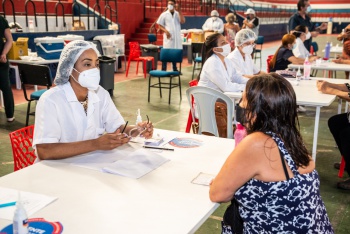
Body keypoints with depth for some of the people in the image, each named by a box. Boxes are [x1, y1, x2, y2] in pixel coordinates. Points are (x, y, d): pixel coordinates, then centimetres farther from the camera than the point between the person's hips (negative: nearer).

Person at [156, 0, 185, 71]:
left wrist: (179, 11, -13)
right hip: (168, 37, -3)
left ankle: (175, 69, 20)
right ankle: (163, 70, -1)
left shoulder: (178, 14, 8)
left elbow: (183, 21, -8)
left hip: (177, 37, 3)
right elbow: (160, 25, 2)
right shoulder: (164, 14, 2)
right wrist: (166, 31, -14)